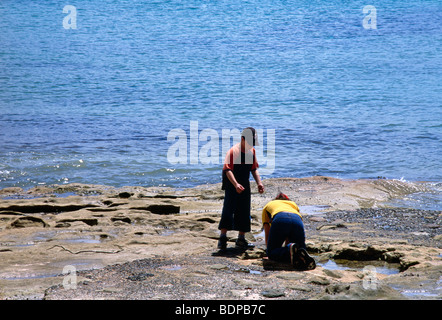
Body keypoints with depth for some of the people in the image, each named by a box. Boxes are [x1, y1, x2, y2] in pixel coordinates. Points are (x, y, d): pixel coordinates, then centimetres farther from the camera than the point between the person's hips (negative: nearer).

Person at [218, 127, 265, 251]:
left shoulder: (252, 151, 8)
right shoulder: (233, 151, -16)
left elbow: (254, 169, 18)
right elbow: (228, 170, -23)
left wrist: (259, 183, 4)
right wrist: (236, 184, -35)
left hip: (244, 186, 7)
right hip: (232, 186, -7)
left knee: (244, 212, 8)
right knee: (228, 210, -12)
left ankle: (241, 239, 16)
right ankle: (222, 238, -9)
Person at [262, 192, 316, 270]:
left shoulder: (267, 206, 38)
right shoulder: (293, 205, 43)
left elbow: (267, 235, 34)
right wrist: (286, 245, 54)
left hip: (279, 220, -2)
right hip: (297, 221, 2)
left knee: (271, 254, 11)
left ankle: (290, 250, -22)